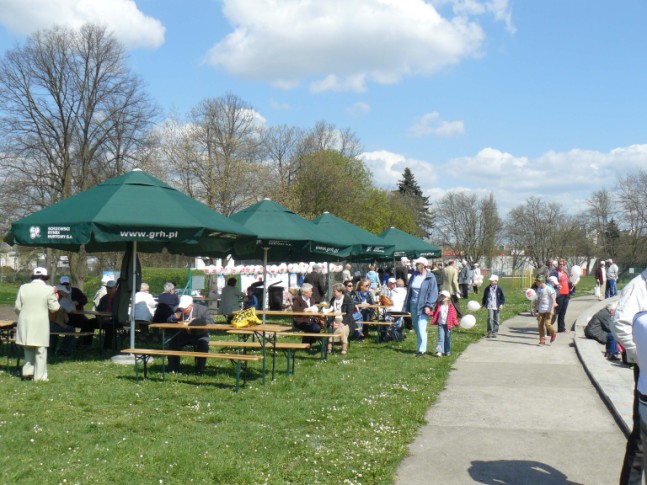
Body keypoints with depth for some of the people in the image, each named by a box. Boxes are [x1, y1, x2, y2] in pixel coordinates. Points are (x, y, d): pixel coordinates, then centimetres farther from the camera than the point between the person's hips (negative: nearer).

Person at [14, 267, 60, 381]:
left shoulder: (23, 288, 2)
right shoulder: (48, 289, -8)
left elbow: (17, 307, 4)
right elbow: (54, 308, -7)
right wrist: (56, 299, 11)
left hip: (25, 323, 4)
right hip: (41, 323, -4)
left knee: (28, 349, 19)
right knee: (40, 350, 4)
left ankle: (27, 372, 17)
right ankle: (40, 376, 5)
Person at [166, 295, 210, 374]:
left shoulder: (203, 309, -17)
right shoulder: (179, 310, -6)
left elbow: (206, 321, -29)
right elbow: (169, 321, -2)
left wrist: (189, 323, -35)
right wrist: (175, 316, -26)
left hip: (199, 335, -3)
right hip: (184, 334, 3)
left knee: (203, 343, -33)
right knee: (172, 342, -20)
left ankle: (200, 369, -21)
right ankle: (173, 368, -6)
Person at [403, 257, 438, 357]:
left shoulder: (430, 277, -8)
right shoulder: (414, 275, 8)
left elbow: (433, 293, -10)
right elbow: (409, 291, 13)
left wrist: (428, 306, -18)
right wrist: (406, 305, 10)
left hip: (423, 306, -6)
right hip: (413, 305, 6)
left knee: (421, 328, -11)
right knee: (416, 327, 12)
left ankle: (422, 349, -5)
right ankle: (420, 347, 24)